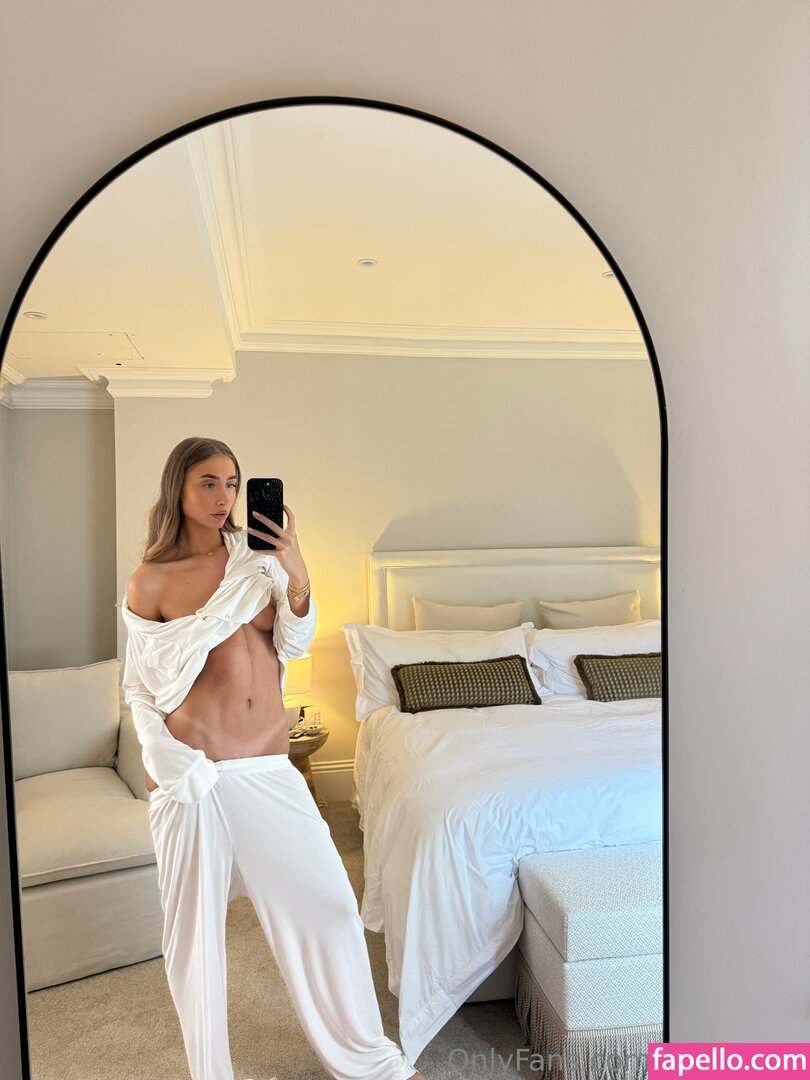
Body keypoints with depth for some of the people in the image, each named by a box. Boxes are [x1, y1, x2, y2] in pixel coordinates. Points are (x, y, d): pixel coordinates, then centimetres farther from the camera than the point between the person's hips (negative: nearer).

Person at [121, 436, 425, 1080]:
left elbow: (293, 645, 0)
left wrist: (297, 575, -14)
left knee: (327, 904, 9)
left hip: (270, 767, 3)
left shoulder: (258, 557, 4)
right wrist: (164, 759, -8)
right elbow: (139, 685, 2)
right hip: (196, 769, -3)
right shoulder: (151, 583, -4)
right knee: (195, 924, 12)